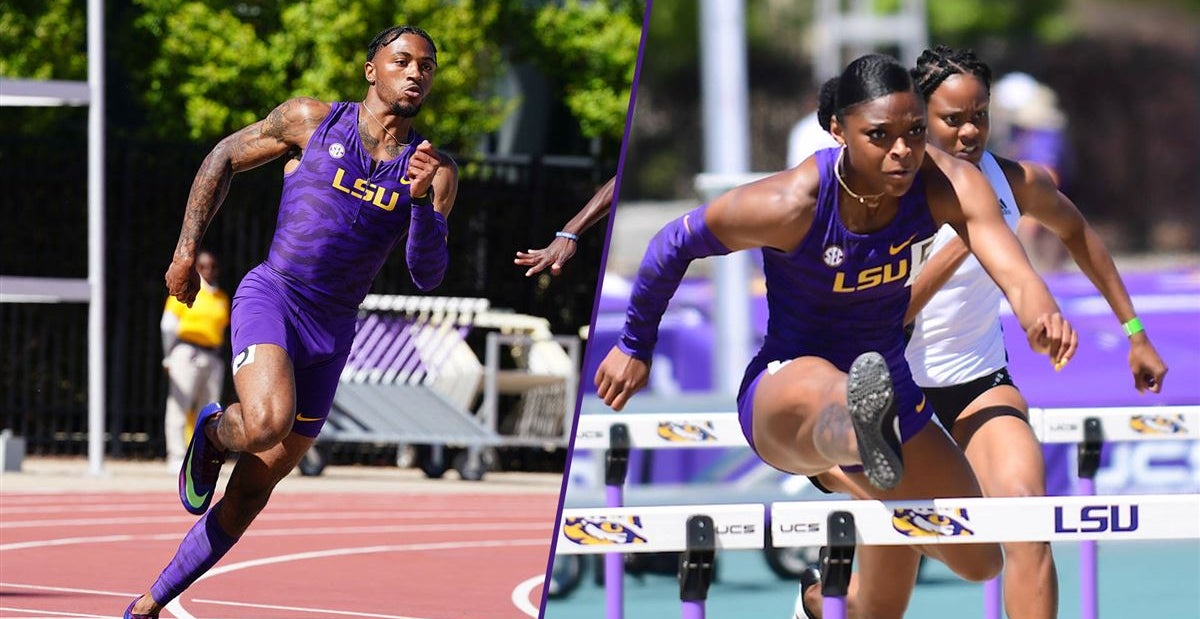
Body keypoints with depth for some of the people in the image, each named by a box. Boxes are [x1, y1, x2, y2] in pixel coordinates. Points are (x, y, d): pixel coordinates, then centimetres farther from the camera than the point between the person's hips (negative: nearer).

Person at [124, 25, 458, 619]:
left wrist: (422, 199, -22)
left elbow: (427, 275, -5)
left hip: (331, 332, 3)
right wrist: (185, 253, 7)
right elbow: (222, 159, 11)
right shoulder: (310, 121, -2)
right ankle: (213, 434, 4)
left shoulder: (435, 171, 2)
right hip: (270, 297, -3)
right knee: (267, 422, -33)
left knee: (251, 493, 7)